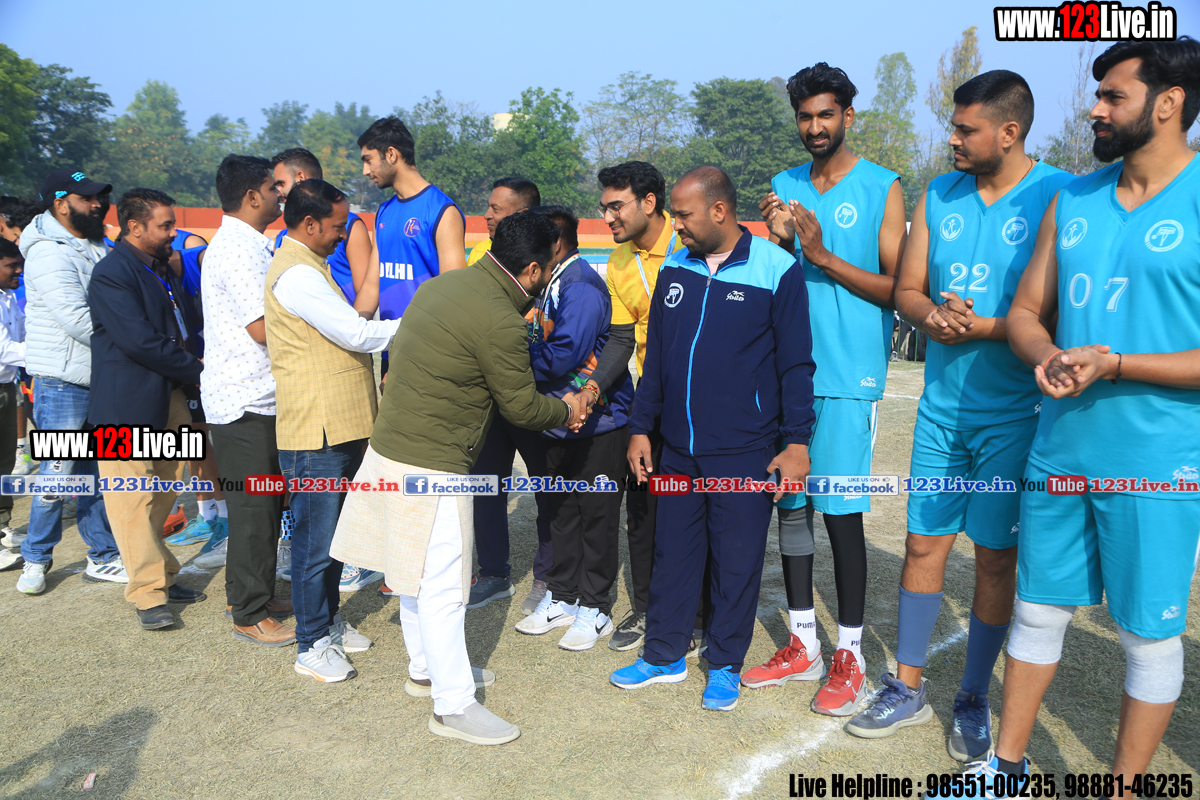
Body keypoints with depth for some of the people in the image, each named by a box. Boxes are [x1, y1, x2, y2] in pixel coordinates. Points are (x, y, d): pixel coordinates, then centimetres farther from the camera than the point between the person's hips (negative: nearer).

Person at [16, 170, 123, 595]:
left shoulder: (97, 249, 13)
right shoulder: (49, 253, -13)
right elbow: (78, 320, -21)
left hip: (101, 381, 7)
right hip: (63, 383, -7)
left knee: (99, 475, 12)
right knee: (56, 475, 0)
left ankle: (103, 558, 21)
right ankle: (36, 559, 18)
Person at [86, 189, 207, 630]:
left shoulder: (161, 267, 16)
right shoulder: (111, 274, -13)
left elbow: (184, 327, 23)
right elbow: (140, 341, -20)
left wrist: (196, 364, 6)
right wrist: (197, 372, -11)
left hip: (169, 396, 9)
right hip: (128, 403, -8)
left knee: (163, 494, 14)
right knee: (134, 500, -4)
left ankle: (161, 576, 25)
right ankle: (149, 595, 1)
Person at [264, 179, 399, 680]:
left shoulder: (309, 265, 18)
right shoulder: (296, 272, -16)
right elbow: (356, 334, -20)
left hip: (340, 424, 10)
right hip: (316, 432, -10)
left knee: (330, 531, 19)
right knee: (316, 539, 0)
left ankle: (328, 620, 33)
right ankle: (312, 645, 12)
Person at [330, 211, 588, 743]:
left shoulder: (441, 284, 7)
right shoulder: (498, 322, -21)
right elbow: (521, 406, -12)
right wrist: (566, 410, 9)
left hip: (391, 448, 10)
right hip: (431, 465, -10)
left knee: (417, 573, 21)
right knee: (442, 586, 2)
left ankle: (426, 669, 39)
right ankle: (453, 705, 15)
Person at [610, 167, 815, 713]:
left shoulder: (776, 270, -7)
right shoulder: (674, 270, 8)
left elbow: (796, 364, -5)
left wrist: (796, 442, -8)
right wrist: (641, 429, 11)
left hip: (745, 452, -4)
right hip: (678, 447, 5)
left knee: (737, 561, 6)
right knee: (673, 552, 13)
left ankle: (725, 666, 24)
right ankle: (664, 655, 29)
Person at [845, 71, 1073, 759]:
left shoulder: (1057, 196, -8)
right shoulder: (938, 196, 8)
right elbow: (906, 290, 8)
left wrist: (986, 328, -22)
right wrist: (932, 316, -13)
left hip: (1013, 412, -4)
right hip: (943, 405, 4)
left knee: (996, 555, 6)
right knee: (924, 542, 8)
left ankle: (974, 699, 24)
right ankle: (909, 689, 23)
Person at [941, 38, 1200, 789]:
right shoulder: (1072, 200, 8)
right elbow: (1026, 313, 11)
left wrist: (1112, 363, -21)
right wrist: (1048, 357, -10)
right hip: (1060, 451, 5)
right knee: (1038, 610, 16)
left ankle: (1125, 783, 29)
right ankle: (1007, 763, 34)